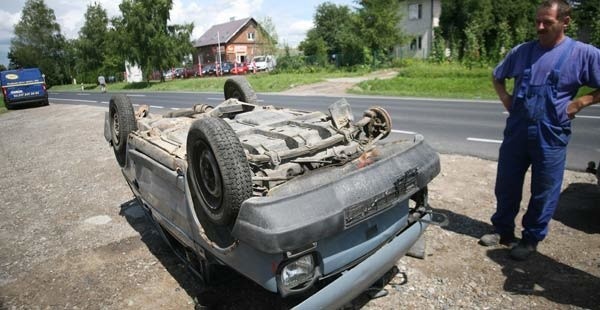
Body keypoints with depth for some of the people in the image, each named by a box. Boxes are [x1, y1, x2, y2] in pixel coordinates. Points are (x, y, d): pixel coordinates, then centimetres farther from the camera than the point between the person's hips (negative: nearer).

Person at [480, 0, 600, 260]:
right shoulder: (521, 51, 5)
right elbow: (497, 77, 20)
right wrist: (505, 99, 6)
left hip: (551, 137, -3)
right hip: (516, 132, 3)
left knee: (543, 193, 9)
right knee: (506, 186, 12)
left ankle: (531, 239, 26)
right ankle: (502, 230, 30)